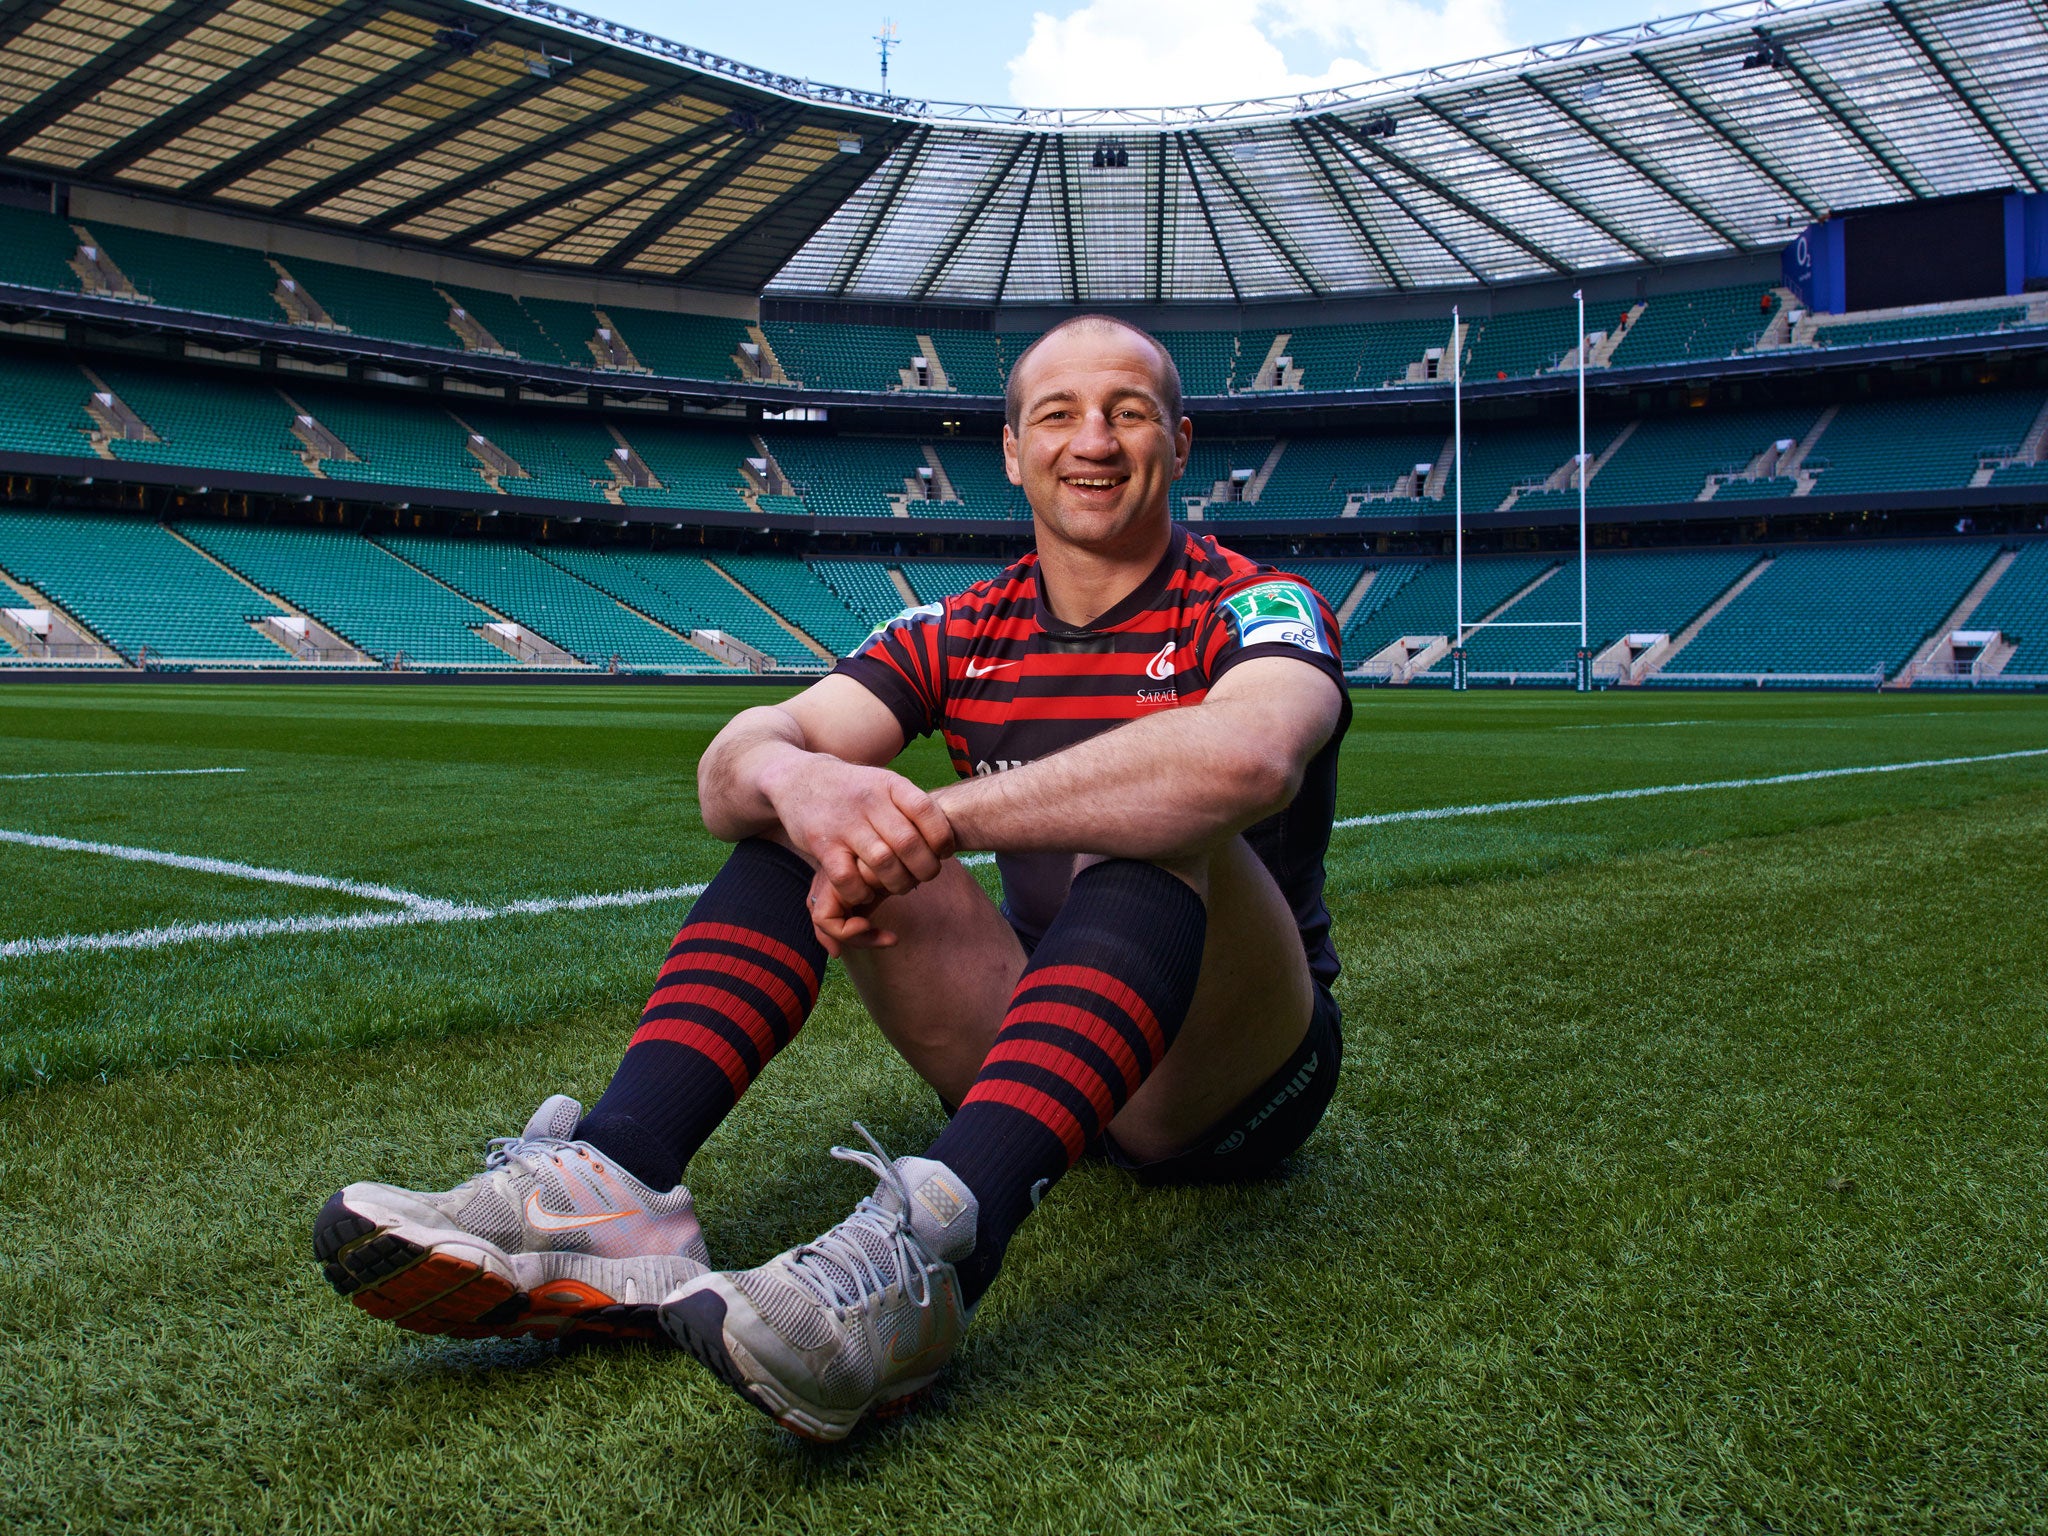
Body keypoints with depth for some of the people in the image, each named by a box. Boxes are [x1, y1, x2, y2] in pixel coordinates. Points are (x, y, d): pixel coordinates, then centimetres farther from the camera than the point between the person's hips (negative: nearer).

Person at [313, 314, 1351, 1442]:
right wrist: (792, 778, -36)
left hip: (1235, 1083, -4)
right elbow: (728, 772, -10)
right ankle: (615, 1188, -29)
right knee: (810, 813, -10)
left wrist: (937, 818, -35)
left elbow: (1247, 757, -36)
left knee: (1158, 826, -32)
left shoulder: (1254, 610, -9)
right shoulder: (956, 637, 5)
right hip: (1040, 1054, 4)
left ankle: (932, 1247, -50)